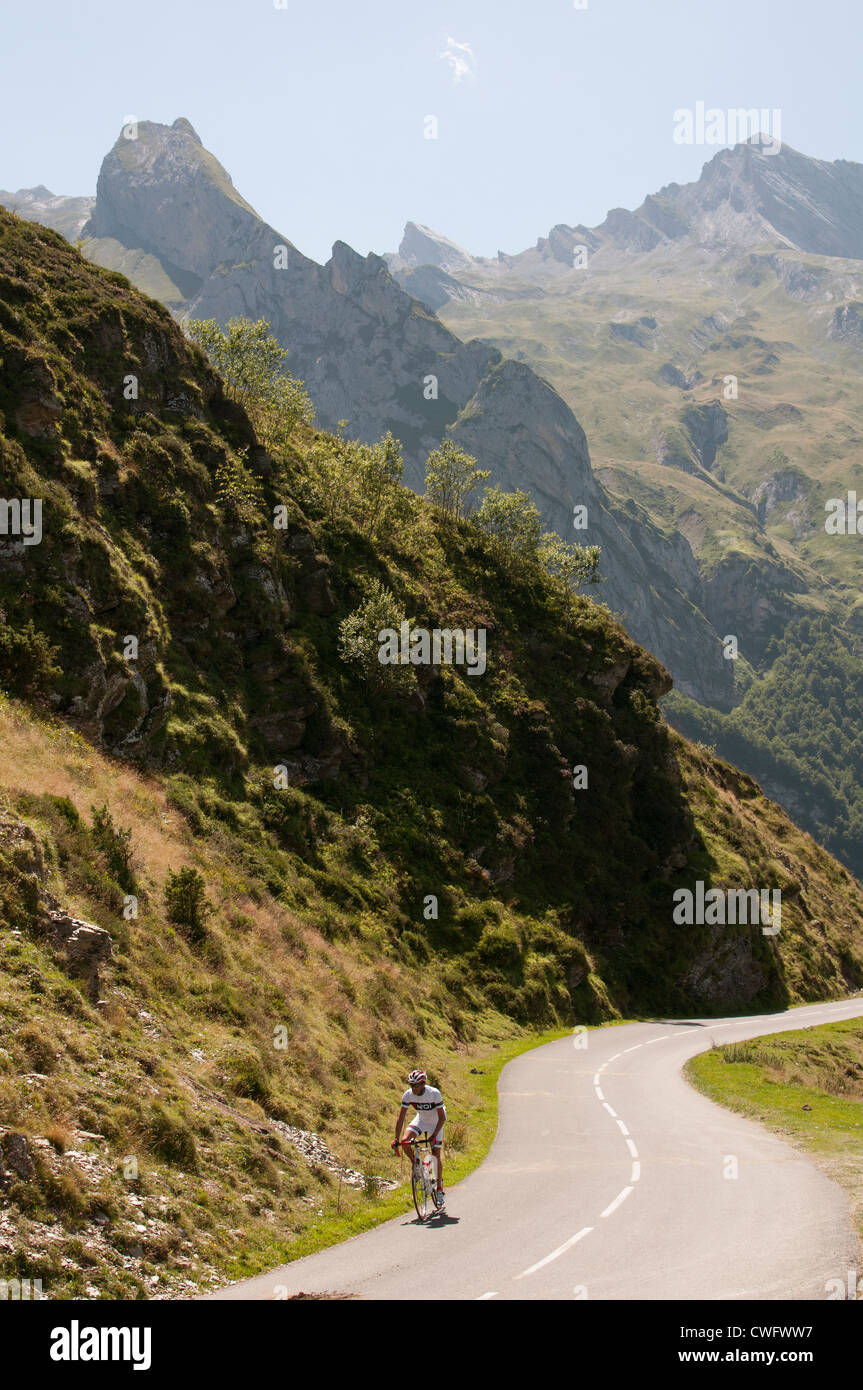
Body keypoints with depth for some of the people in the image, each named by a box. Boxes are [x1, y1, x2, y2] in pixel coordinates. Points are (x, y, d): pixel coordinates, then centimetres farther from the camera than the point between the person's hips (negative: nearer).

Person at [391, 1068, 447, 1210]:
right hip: (421, 1120, 3)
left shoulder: (434, 1093, -32)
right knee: (405, 1141, -23)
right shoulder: (408, 1095, -23)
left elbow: (442, 1117, -25)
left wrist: (434, 1136, -34)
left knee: (436, 1156, -7)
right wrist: (396, 1139, -25)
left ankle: (440, 1190, 7)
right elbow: (401, 1117, -18)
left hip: (435, 1123, -3)